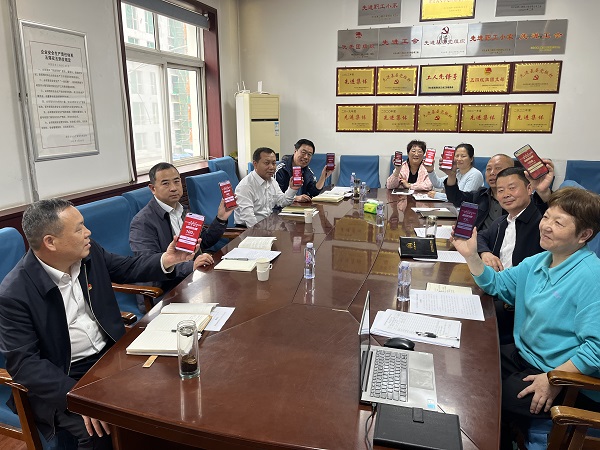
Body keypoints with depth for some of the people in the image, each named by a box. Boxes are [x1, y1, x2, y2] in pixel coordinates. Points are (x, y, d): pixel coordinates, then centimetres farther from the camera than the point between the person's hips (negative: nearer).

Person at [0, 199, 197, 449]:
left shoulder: (88, 253, -4)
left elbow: (127, 268, 13)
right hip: (64, 378, -5)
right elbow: (23, 363, -19)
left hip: (111, 353, 6)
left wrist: (166, 260, -5)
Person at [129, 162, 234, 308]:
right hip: (163, 295, -8)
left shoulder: (182, 210, 12)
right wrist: (191, 266, -34)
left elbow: (203, 242, 20)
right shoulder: (142, 222, -13)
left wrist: (220, 219, 4)